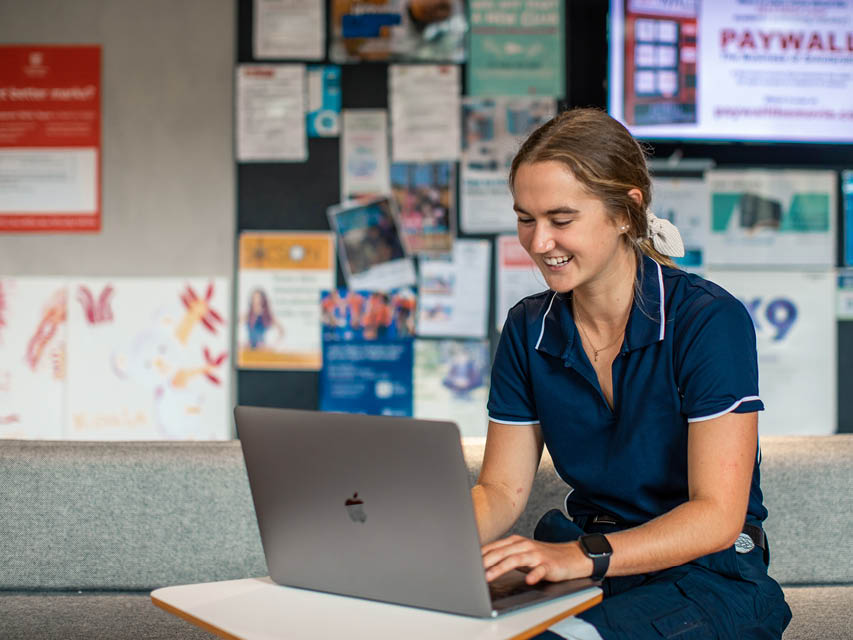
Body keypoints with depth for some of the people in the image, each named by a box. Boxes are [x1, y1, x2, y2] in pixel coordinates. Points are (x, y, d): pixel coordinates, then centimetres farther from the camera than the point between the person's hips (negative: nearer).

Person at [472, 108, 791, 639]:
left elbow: (718, 515, -19)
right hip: (585, 566, 5)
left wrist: (583, 555, -33)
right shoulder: (529, 329, 4)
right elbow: (502, 491, 5)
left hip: (708, 579, -4)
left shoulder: (711, 321, -14)